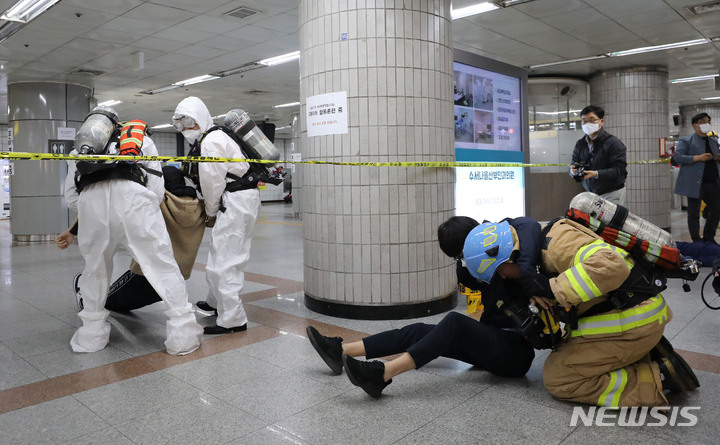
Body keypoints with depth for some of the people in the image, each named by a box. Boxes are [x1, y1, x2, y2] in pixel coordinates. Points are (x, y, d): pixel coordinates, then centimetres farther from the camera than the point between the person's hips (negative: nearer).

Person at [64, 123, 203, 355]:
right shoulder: (142, 140, 33)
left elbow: (71, 197, 26)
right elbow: (156, 189, 19)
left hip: (89, 199, 3)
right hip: (132, 195, -2)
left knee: (95, 267, 21)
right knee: (163, 264, 4)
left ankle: (91, 334, 31)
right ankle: (183, 334, 5)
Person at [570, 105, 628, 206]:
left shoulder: (613, 143, -8)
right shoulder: (580, 144, 8)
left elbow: (620, 170, -16)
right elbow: (573, 165, 10)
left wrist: (597, 174, -29)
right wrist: (574, 171, -16)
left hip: (612, 194, -4)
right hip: (590, 193, 4)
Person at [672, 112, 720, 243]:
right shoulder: (686, 141, -2)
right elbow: (677, 157, -13)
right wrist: (698, 158, -19)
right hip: (695, 183, -6)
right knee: (694, 214, 1)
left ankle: (709, 239, 25)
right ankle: (697, 242, 12)